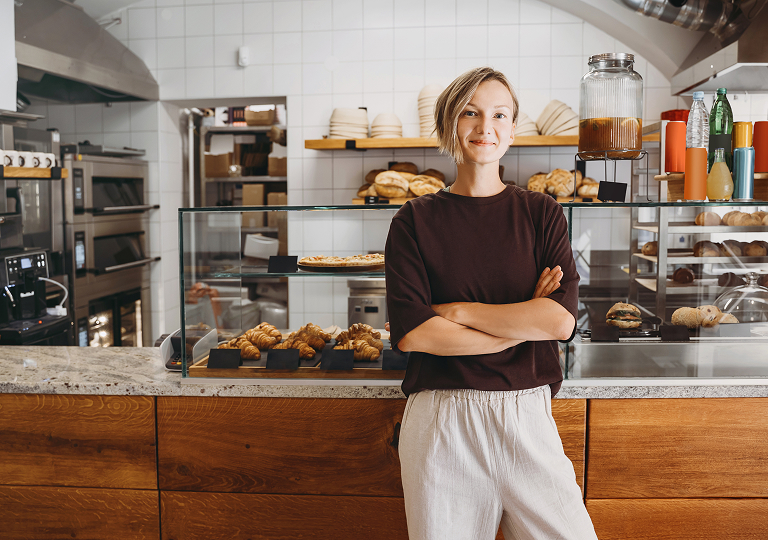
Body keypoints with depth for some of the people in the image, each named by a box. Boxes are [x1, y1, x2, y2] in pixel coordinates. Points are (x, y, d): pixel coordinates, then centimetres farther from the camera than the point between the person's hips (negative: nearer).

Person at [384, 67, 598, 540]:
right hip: (440, 422, 0)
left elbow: (562, 321, -8)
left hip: (526, 416, 1)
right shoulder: (415, 221, 2)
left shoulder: (542, 215, 5)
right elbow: (412, 333, -10)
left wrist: (457, 311, -9)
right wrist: (524, 323, -9)